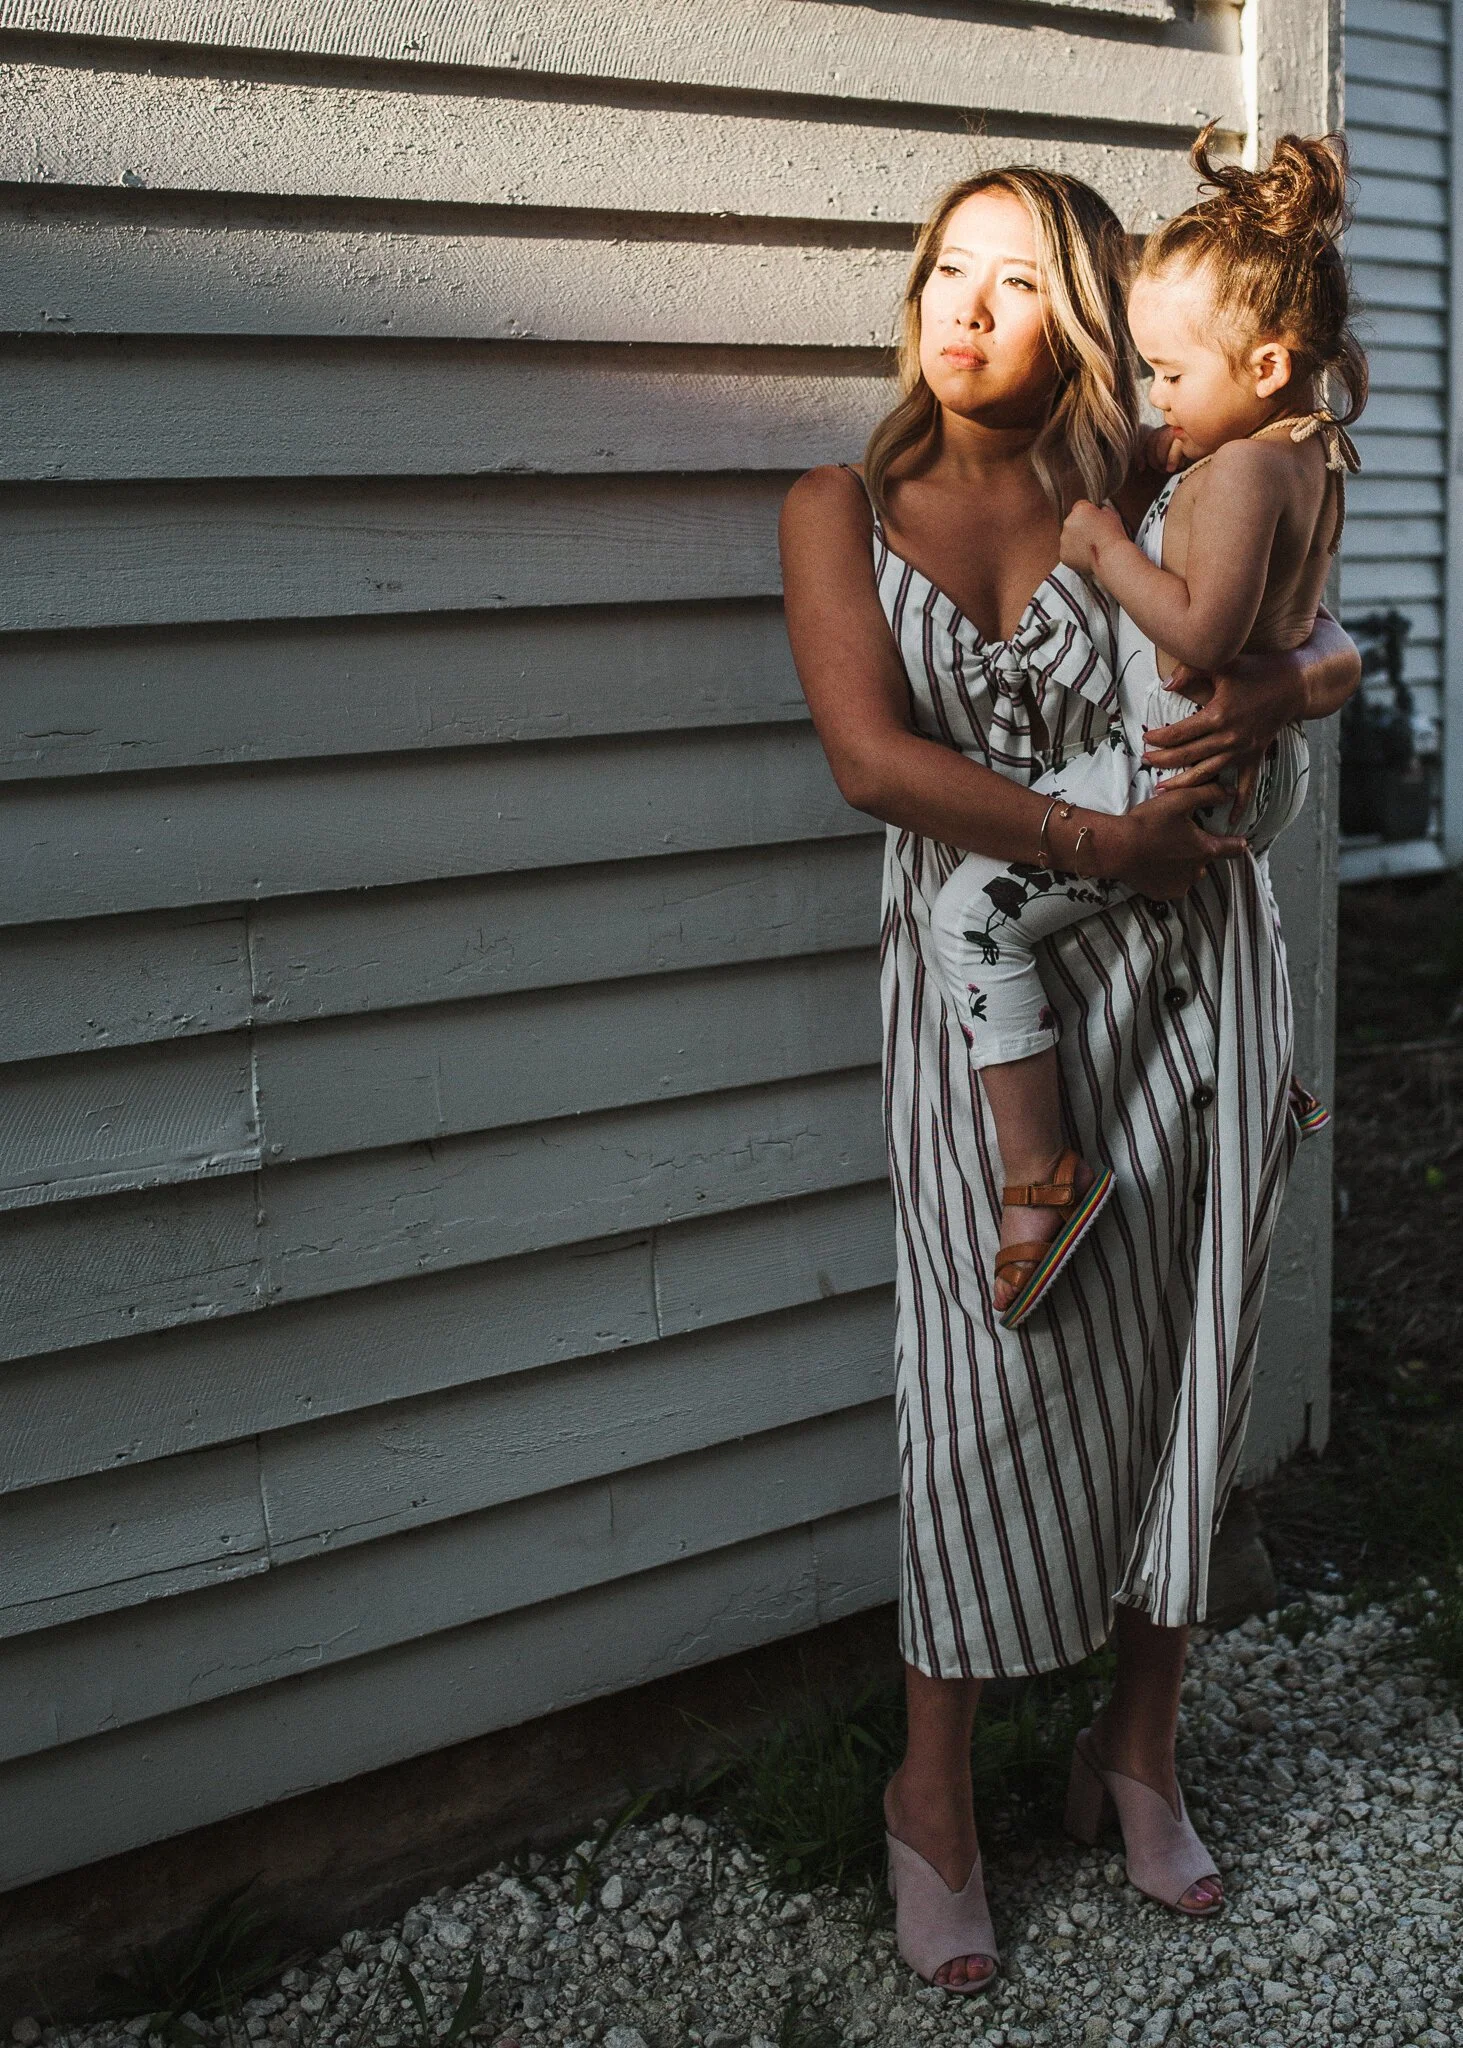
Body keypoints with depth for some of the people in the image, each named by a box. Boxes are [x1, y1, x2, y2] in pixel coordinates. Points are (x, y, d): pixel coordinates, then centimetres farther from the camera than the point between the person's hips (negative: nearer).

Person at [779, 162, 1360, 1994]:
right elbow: (873, 758, -11)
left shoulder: (1138, 508, 7)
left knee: (1180, 1359, 7)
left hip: (1189, 967, 2)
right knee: (998, 1373, -2)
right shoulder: (843, 511, 2)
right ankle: (933, 1794, 16)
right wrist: (1107, 842, -16)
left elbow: (1334, 653, 13)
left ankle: (1141, 1743, 27)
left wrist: (1274, 695, -11)